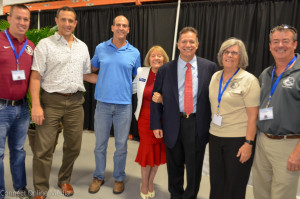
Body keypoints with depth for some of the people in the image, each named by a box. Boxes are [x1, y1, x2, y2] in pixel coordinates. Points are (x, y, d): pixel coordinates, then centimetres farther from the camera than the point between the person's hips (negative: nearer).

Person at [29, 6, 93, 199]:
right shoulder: (45, 44, -1)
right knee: (44, 148, 0)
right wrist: (36, 105, -13)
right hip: (51, 101, -4)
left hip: (75, 102, 4)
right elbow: (36, 77, -6)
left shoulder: (82, 46, 13)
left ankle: (64, 180, 34)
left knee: (73, 146, 11)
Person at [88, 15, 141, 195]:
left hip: (124, 105, 0)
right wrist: (104, 82, 9)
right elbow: (93, 70, 19)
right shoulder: (101, 48, 5)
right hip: (103, 103, 1)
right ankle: (98, 176, 28)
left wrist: (128, 87, 3)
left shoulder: (134, 53, 4)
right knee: (100, 143, 9)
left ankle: (119, 178, 27)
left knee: (121, 144, 8)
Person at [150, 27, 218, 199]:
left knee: (194, 167, 11)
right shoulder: (165, 70, 1)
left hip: (198, 125, -1)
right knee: (174, 165, 17)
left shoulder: (210, 67, -1)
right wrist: (156, 125, -1)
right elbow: (156, 98, 3)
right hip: (173, 124, 1)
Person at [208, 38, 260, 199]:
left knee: (234, 185, 10)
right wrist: (211, 129, 10)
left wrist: (249, 143, -15)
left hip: (238, 139, -5)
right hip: (215, 136, 5)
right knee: (216, 181, 15)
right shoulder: (215, 77, 7)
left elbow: (253, 115, -12)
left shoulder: (249, 80, -9)